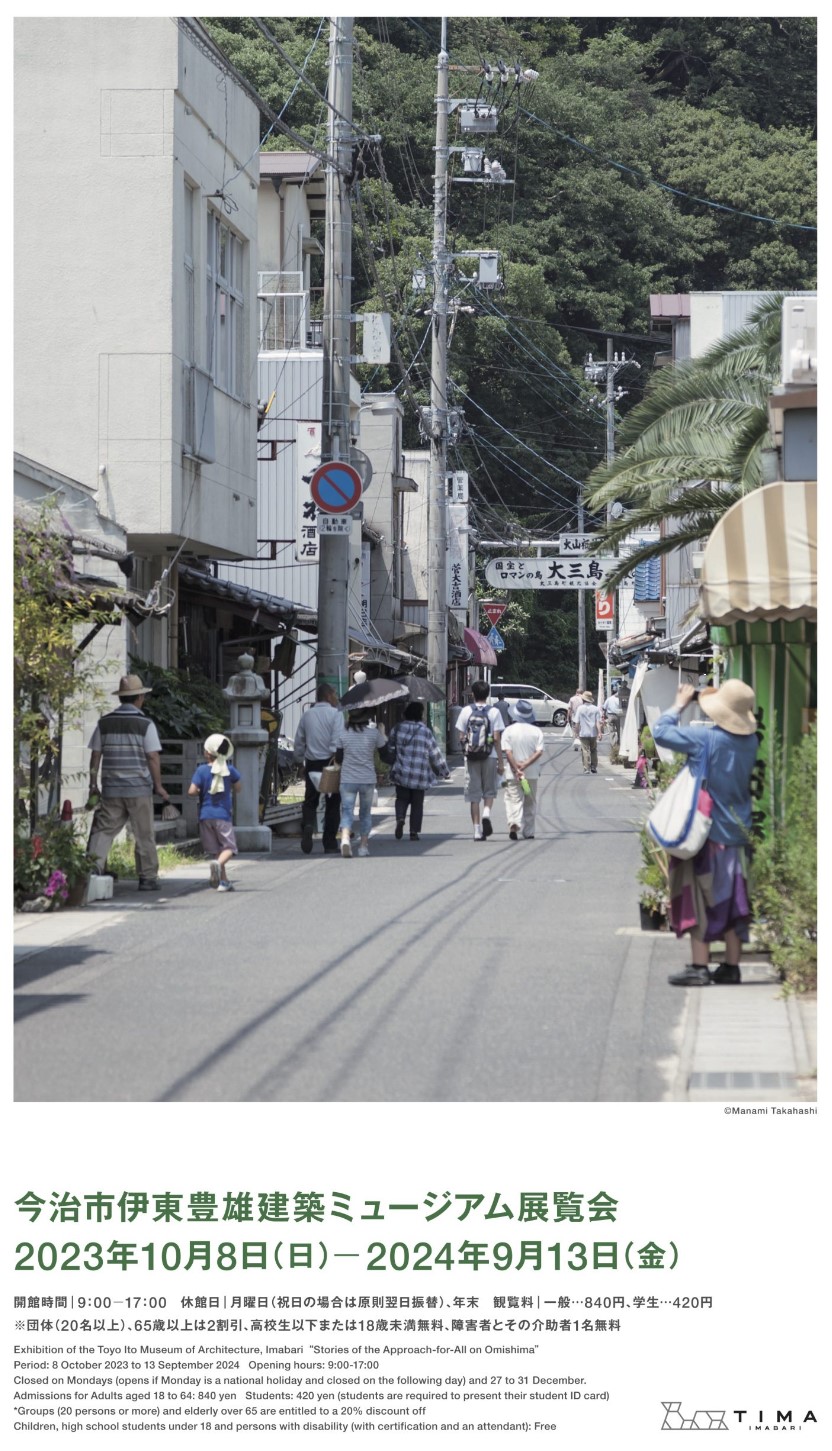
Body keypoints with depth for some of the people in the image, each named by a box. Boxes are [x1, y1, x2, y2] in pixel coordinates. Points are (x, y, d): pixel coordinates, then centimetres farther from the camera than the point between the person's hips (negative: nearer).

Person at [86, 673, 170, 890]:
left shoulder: (105, 723, 5)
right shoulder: (145, 724, -5)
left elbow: (95, 755, 6)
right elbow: (152, 758, -8)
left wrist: (93, 786, 12)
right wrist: (159, 786, -1)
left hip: (111, 789, 2)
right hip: (139, 789, -2)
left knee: (103, 830, 2)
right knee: (144, 835, 7)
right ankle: (148, 878, 10)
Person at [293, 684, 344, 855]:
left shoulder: (307, 715, 8)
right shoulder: (335, 714, -7)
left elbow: (298, 742, 11)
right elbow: (338, 740, -17)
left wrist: (300, 760, 22)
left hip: (311, 763, 3)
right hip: (330, 762, -3)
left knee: (310, 801, 11)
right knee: (332, 803, 7)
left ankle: (308, 825, -20)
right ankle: (330, 843, 7)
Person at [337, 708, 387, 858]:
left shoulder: (343, 734, -2)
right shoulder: (374, 733, -5)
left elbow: (338, 757, 4)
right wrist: (382, 733, 16)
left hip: (347, 779, 0)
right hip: (368, 779, 0)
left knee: (347, 812, 0)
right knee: (365, 813, 15)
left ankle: (345, 838, -26)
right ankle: (363, 846, 18)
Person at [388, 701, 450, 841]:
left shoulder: (398, 729, -1)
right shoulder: (426, 731, -6)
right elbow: (435, 754, -1)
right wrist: (445, 772, 10)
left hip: (401, 774, 1)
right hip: (420, 776, -1)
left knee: (402, 798, 13)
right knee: (417, 803, 9)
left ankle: (400, 818, -16)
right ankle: (414, 832, 8)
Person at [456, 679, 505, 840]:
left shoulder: (466, 711, -1)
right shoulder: (494, 712, -4)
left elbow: (461, 736, 0)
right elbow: (497, 739, -6)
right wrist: (500, 762, -2)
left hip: (471, 758, 1)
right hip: (490, 755, -1)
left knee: (474, 795, 5)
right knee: (489, 791, 15)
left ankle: (477, 830, 2)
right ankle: (487, 813, -13)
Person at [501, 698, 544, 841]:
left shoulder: (509, 731, -5)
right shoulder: (537, 731, -1)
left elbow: (508, 752, -13)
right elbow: (539, 752, -10)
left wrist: (516, 768, -15)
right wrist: (525, 765, -14)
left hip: (512, 774, -2)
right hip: (532, 773, 2)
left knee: (514, 800, -1)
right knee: (530, 803, 14)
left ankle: (514, 824, -27)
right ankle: (529, 832, 19)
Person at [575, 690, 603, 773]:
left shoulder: (580, 708, -5)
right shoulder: (595, 709, -2)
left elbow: (577, 722, -3)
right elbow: (598, 722, -6)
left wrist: (577, 733, 6)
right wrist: (599, 733, -6)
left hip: (583, 733, -2)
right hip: (593, 733, 2)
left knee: (585, 751, -1)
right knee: (594, 751, 16)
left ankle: (586, 769, -7)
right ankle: (594, 768, 20)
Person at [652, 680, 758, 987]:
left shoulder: (705, 738, -19)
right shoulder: (750, 742, -2)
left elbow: (661, 731, -13)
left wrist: (680, 704, 3)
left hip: (705, 832, -6)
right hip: (737, 834, 6)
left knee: (698, 900, 1)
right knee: (731, 901, 12)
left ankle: (699, 967, 0)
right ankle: (731, 966, 16)